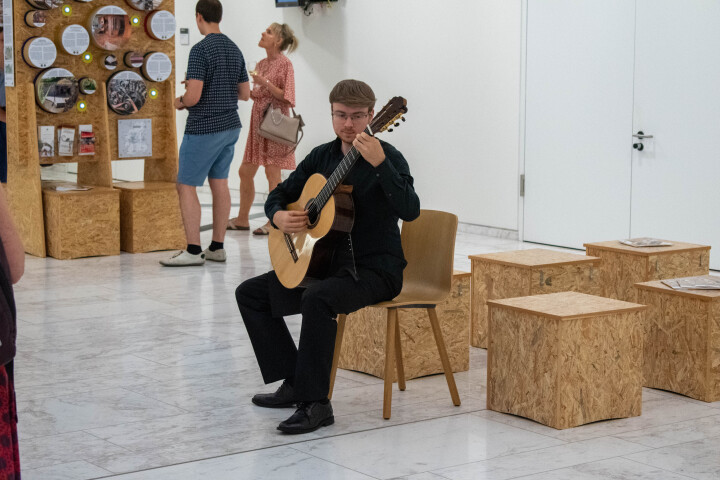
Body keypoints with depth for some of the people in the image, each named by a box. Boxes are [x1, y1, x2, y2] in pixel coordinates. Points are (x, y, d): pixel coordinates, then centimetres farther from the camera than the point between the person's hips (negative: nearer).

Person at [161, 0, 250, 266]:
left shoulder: (201, 50, -16)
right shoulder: (235, 50, 9)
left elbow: (193, 96, -22)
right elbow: (245, 93, 15)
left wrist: (179, 101, -1)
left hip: (203, 129, -8)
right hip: (230, 126, 8)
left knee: (186, 186, -1)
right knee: (219, 183, 11)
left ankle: (193, 251, -4)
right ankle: (217, 247, 14)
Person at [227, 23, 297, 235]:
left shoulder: (284, 64, -9)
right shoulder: (262, 64, 14)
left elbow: (286, 97, -14)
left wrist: (265, 83, -21)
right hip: (258, 121, 8)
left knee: (272, 173, -5)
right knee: (245, 172, 10)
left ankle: (274, 221, 3)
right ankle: (242, 219, 20)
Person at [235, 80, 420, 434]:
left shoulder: (387, 157, -13)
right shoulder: (323, 156, 8)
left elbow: (410, 211, -30)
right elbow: (280, 193, 18)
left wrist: (379, 164, -41)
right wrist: (278, 216, -6)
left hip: (376, 269, -8)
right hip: (326, 263, 8)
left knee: (318, 298, -36)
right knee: (250, 293, 5)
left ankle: (315, 403, -28)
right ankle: (295, 383, 7)